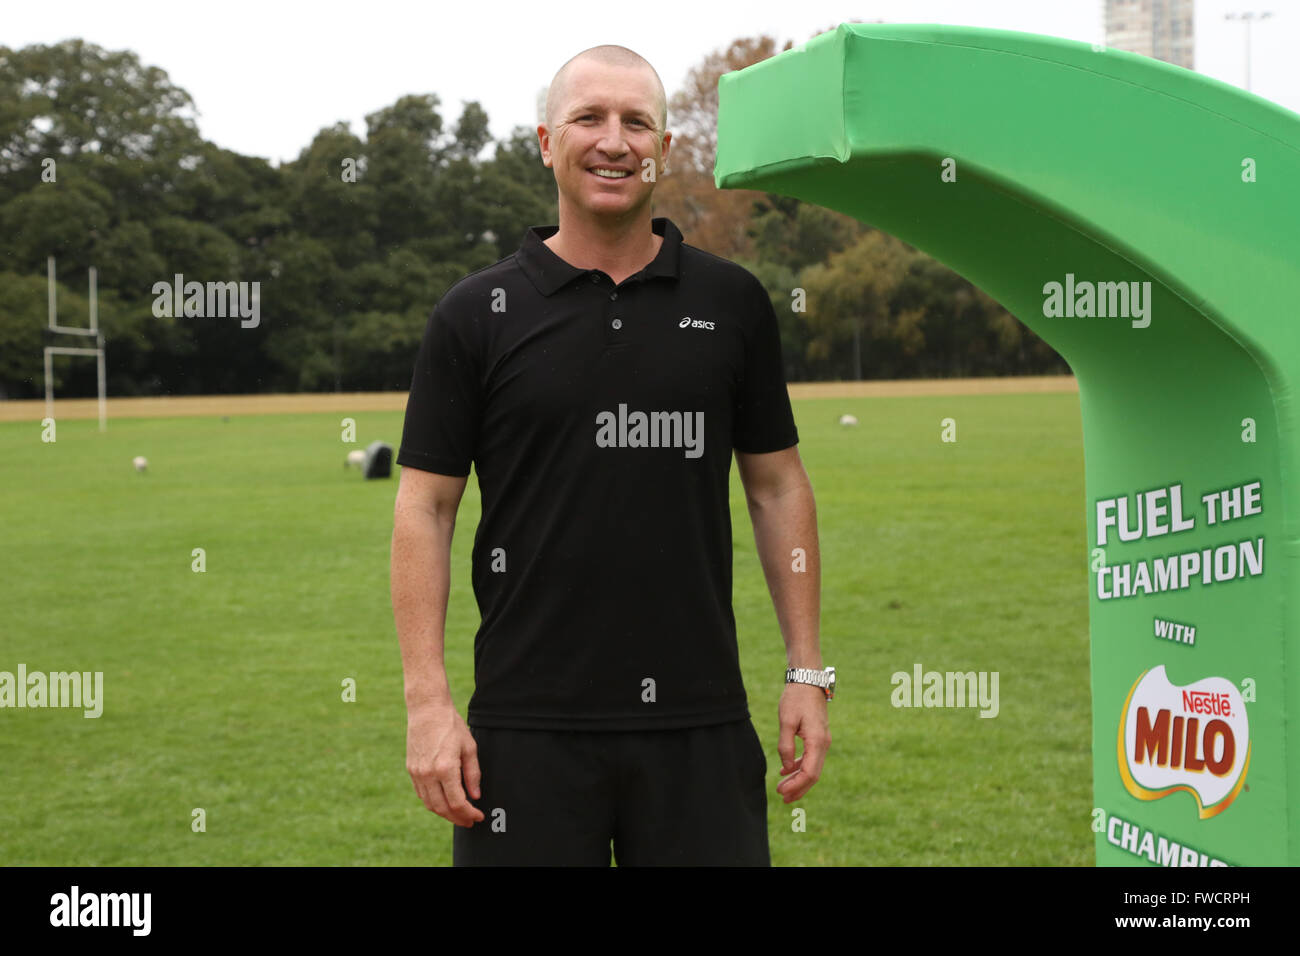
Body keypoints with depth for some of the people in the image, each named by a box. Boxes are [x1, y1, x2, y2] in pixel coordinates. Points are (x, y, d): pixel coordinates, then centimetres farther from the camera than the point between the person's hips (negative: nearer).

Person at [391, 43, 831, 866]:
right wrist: (428, 701, -8)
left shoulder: (732, 304, 7)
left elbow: (778, 487, 11)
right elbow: (426, 508, 0)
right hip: (530, 727, -1)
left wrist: (808, 672, 5)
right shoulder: (478, 313, 1)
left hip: (700, 722, 2)